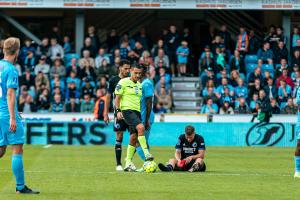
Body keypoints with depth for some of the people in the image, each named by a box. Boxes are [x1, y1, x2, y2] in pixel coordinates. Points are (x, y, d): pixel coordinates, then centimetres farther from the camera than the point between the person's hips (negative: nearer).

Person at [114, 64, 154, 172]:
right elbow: (117, 97, -3)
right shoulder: (124, 82, -2)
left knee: (134, 138, 3)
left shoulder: (139, 85, 19)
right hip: (127, 110, -7)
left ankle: (128, 163, 9)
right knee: (140, 127, -29)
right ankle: (146, 153, -33)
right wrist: (118, 110, -15)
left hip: (137, 111, 7)